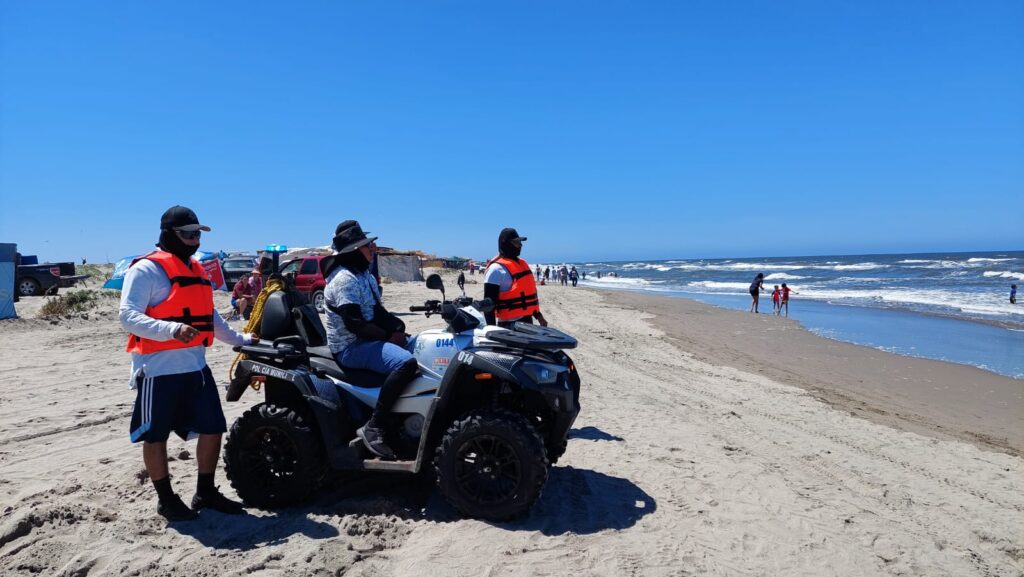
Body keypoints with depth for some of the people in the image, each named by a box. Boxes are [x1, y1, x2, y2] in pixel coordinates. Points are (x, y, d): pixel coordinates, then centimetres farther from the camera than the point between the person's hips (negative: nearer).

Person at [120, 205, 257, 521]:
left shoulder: (197, 270, 16)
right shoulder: (147, 269, -10)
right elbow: (128, 315, -20)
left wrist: (241, 339, 26)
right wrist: (172, 330, -34)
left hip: (196, 366, 8)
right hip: (159, 369, -8)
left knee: (213, 428, 11)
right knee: (156, 435, 7)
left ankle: (206, 492, 26)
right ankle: (166, 498, 22)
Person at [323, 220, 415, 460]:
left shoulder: (365, 275, 15)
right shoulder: (345, 279, -15)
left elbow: (377, 312, 16)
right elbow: (354, 324, -23)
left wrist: (398, 329, -2)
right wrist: (388, 337, -17)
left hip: (369, 339, 10)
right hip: (350, 347, -10)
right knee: (405, 362, -32)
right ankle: (374, 427, -26)